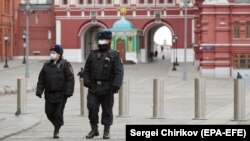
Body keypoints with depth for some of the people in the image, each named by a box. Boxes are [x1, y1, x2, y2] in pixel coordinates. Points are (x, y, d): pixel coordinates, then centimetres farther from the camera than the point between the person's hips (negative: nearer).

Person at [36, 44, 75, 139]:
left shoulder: (65, 64, -4)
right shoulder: (46, 65, 11)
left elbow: (70, 79, -8)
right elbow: (41, 79, 13)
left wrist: (68, 92, -15)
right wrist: (39, 91, 4)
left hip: (61, 94, -5)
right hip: (49, 94, 5)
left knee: (58, 113, -4)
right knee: (49, 112, 6)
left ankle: (56, 131, 8)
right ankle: (57, 125, 28)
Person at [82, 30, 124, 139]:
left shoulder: (114, 55, 0)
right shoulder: (93, 54, 12)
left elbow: (118, 72, -7)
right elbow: (86, 70, 14)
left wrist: (116, 85, -17)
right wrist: (87, 81, 0)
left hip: (107, 89, -3)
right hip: (93, 88, 3)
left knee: (107, 110, 4)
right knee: (92, 107, -4)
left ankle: (106, 131, 14)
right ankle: (94, 129, 9)